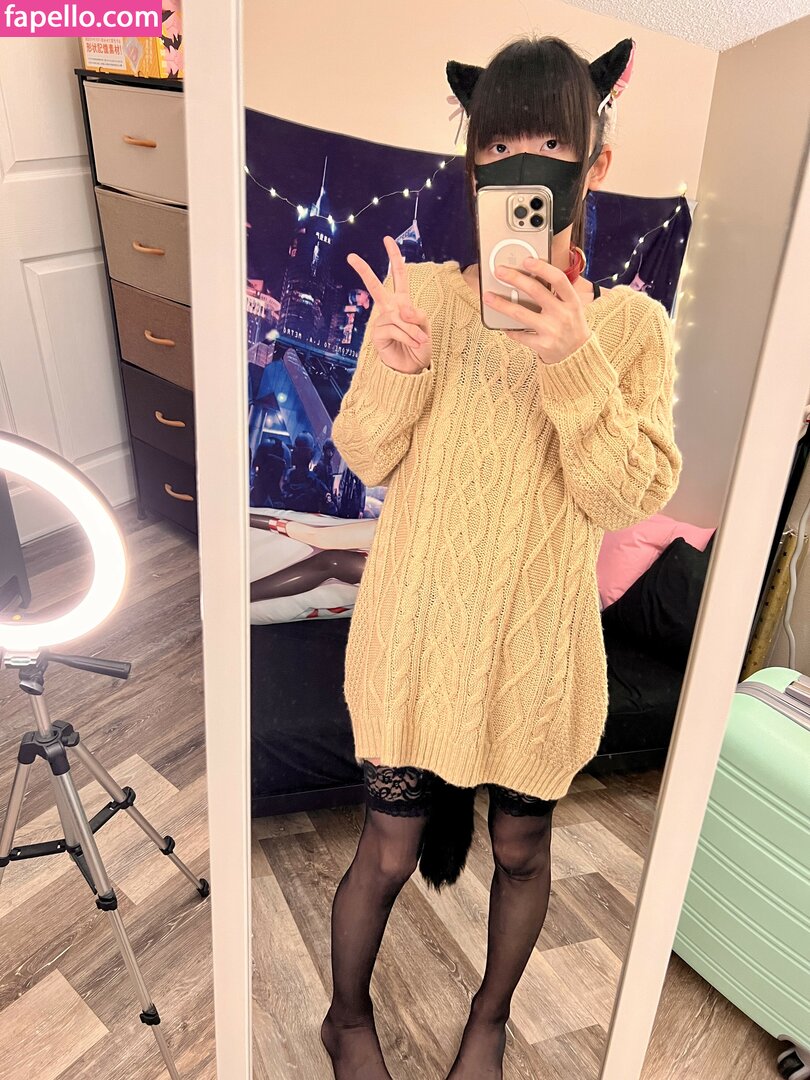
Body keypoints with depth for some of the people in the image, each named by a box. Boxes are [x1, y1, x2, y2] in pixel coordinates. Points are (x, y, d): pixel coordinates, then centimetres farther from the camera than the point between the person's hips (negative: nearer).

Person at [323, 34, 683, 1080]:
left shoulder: (630, 322, -5)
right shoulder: (425, 292, -4)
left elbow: (631, 496, -13)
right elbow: (365, 458, -5)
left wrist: (570, 360, -26)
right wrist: (392, 364, -25)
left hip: (539, 643, 1)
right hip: (417, 632, 0)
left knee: (522, 849, 19)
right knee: (390, 850, 12)